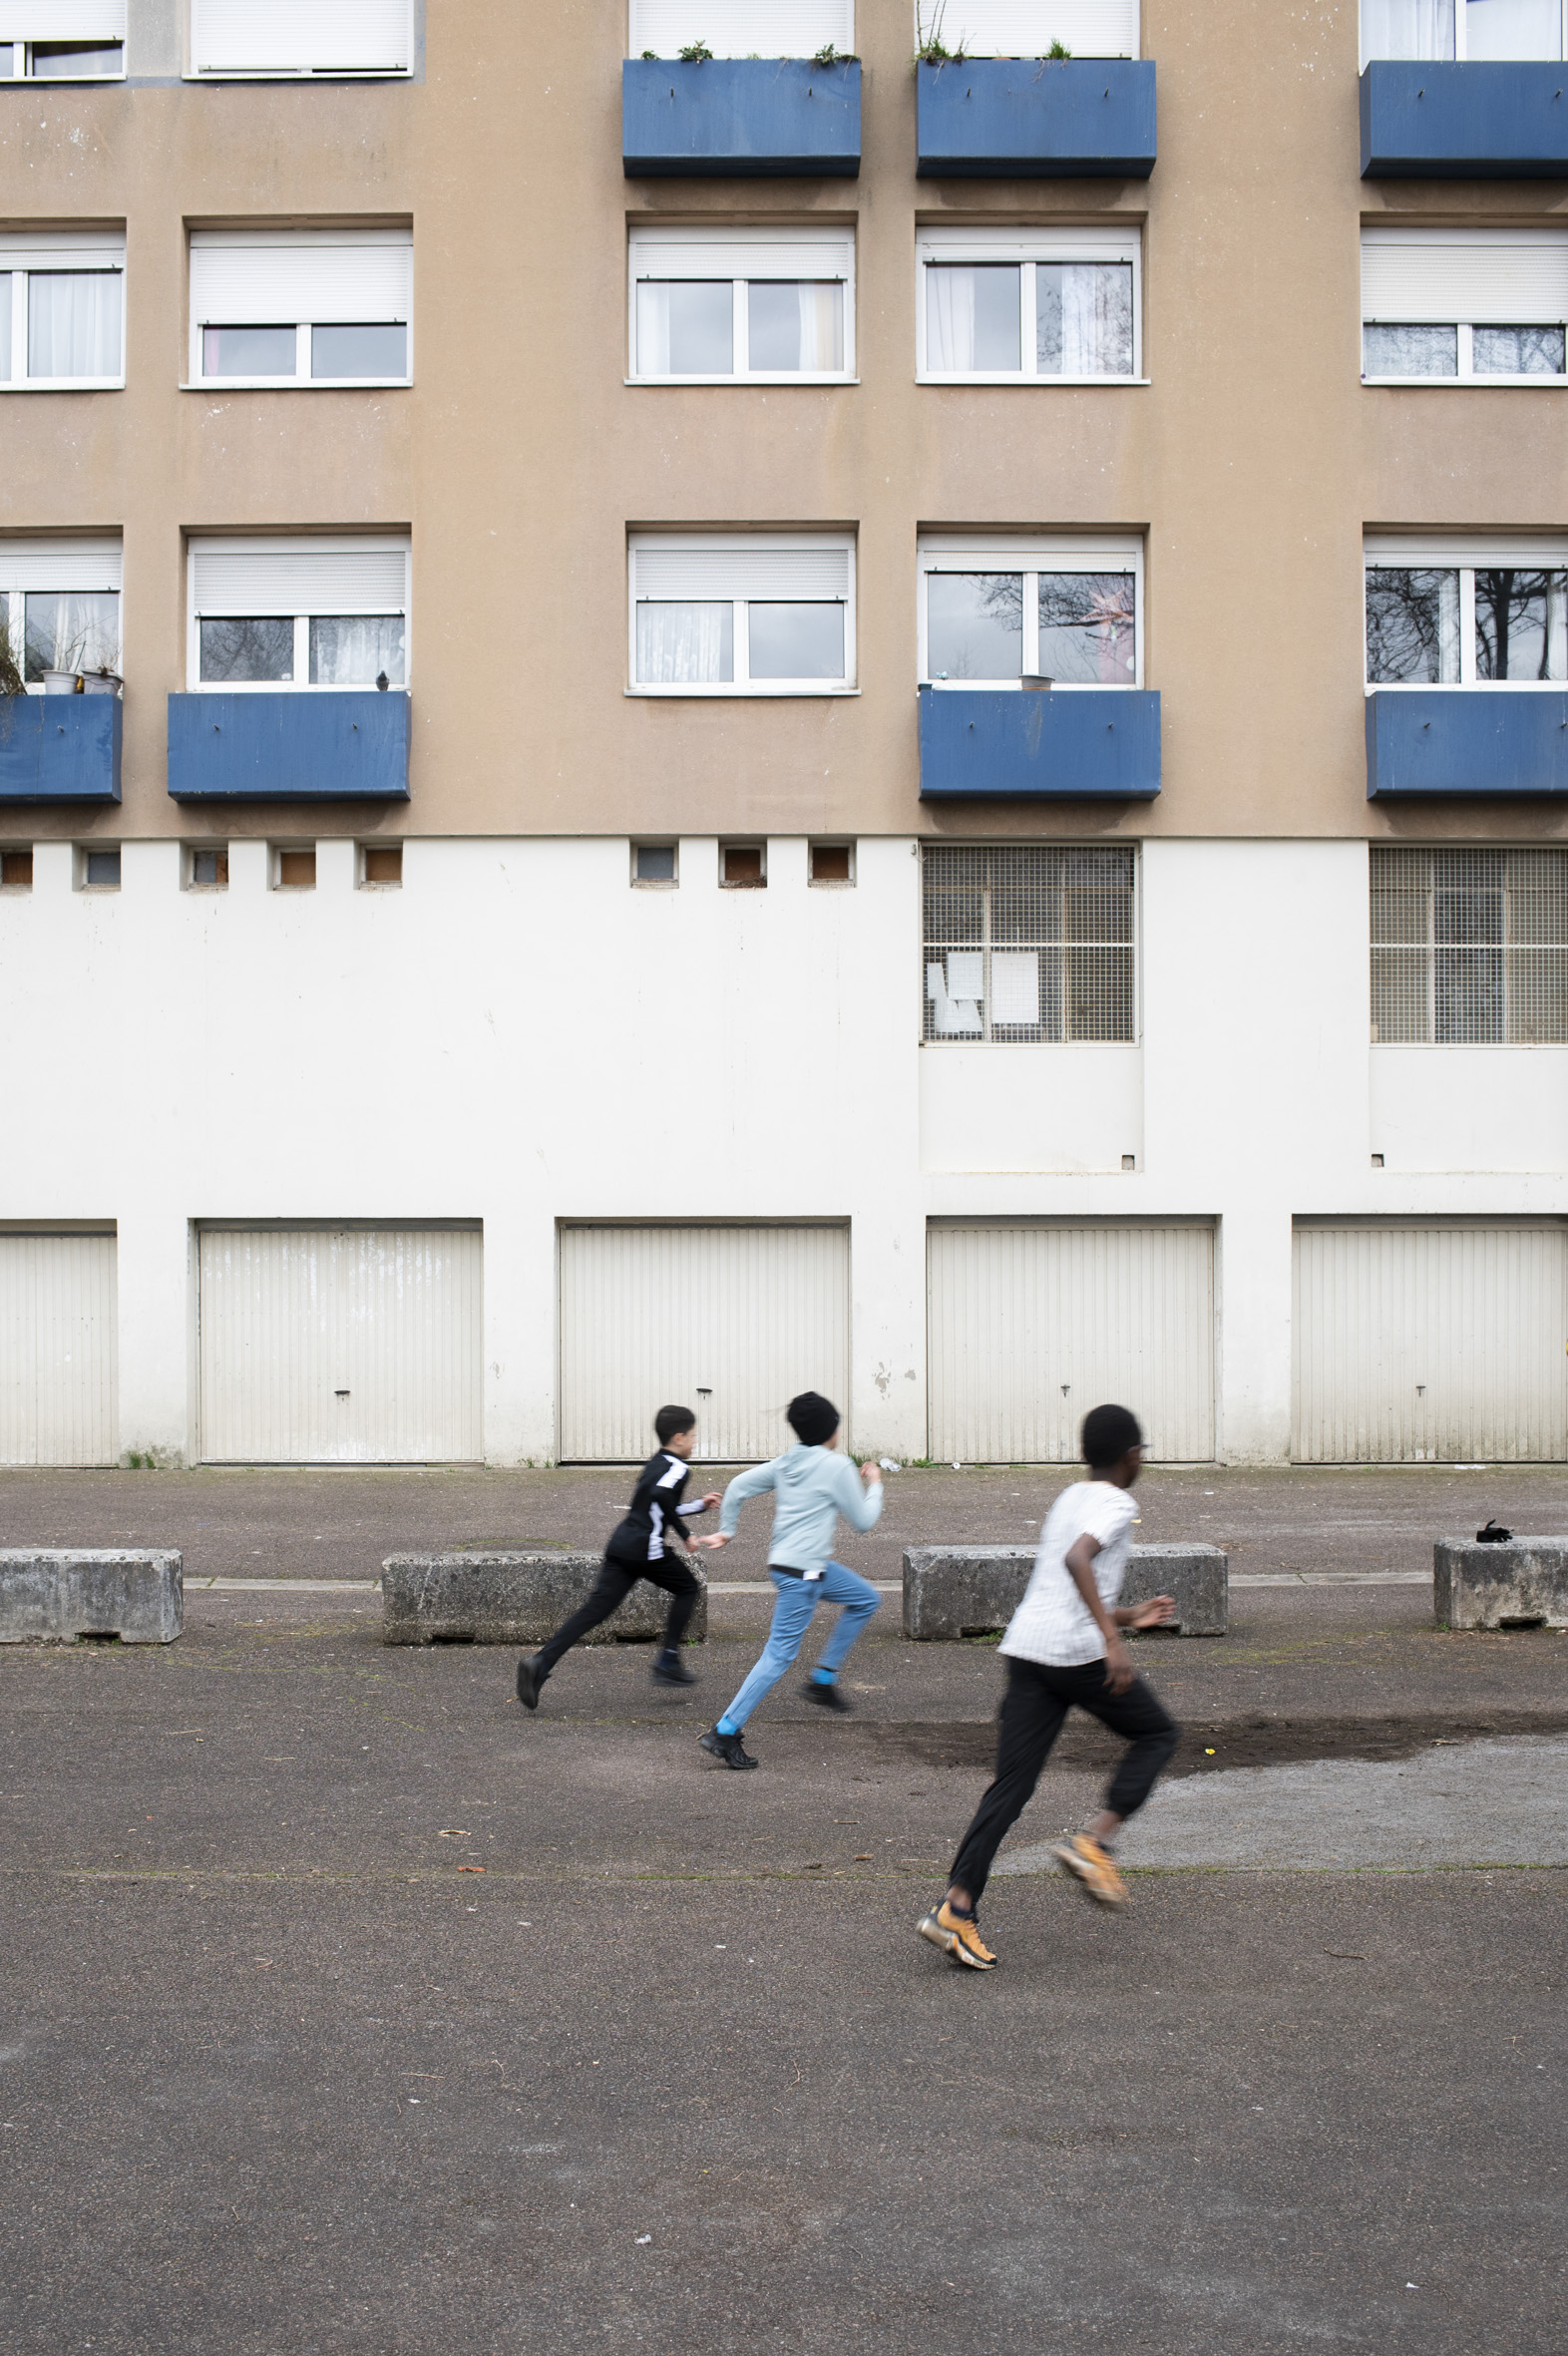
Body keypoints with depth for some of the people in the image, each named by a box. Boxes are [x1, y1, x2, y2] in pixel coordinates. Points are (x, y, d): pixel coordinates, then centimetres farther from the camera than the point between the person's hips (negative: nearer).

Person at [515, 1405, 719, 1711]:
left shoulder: (654, 1464, 25)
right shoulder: (676, 1468, -4)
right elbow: (661, 1495, -24)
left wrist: (701, 1506, 39)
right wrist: (685, 1534, -16)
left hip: (620, 1546, 7)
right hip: (646, 1548, -7)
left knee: (595, 1608, -1)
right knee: (687, 1588, 17)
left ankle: (540, 1663, -17)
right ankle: (668, 1661, 13)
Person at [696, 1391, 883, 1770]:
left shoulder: (786, 1462, 9)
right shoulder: (837, 1466, -12)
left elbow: (738, 1487, 10)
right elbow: (864, 1521, -4)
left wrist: (726, 1530, 20)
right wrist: (874, 1485, 11)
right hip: (801, 1573, -9)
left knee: (865, 1599, 22)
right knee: (780, 1654, -8)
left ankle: (822, 1680, 23)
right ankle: (724, 1732, -10)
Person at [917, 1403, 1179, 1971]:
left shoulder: (1067, 1500, 24)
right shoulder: (1116, 1504, -2)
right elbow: (1078, 1561, -22)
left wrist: (1128, 1616, 39)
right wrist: (1112, 1636, -25)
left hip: (1025, 1648, 7)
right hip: (1080, 1653, -7)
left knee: (1012, 1785, 5)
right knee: (1156, 1734, 16)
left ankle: (957, 1909, -5)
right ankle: (1093, 1841, 1)